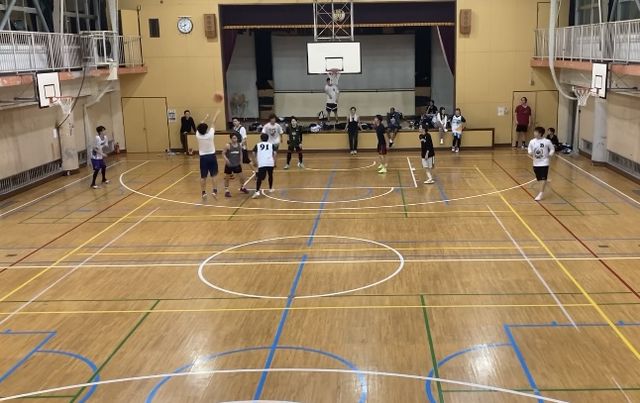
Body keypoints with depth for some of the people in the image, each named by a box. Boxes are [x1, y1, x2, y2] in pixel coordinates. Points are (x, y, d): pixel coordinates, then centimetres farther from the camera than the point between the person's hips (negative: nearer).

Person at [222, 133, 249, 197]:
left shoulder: (240, 145, -2)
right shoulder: (228, 145, -15)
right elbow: (223, 153, -10)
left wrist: (241, 162, 9)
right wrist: (226, 159, -26)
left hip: (237, 164, 4)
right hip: (229, 165, -4)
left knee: (242, 177, 9)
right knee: (227, 178, 7)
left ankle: (242, 188, 34)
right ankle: (226, 191, 20)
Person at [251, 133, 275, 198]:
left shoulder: (257, 145, 15)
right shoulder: (271, 145, 17)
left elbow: (254, 154, 5)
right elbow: (274, 154, 5)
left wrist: (254, 162, 14)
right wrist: (274, 162, 13)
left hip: (261, 164, -2)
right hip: (270, 163, 2)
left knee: (259, 178, -2)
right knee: (270, 175, 24)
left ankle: (257, 192, -17)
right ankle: (271, 188, 38)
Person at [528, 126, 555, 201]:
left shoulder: (547, 141, -10)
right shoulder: (532, 142, -3)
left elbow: (552, 150, 2)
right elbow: (530, 150, 8)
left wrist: (548, 155, -14)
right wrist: (531, 154, -14)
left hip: (544, 163, -4)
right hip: (536, 163, 4)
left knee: (543, 178, -7)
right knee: (539, 178, 12)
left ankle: (541, 194, -4)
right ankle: (542, 192, 32)